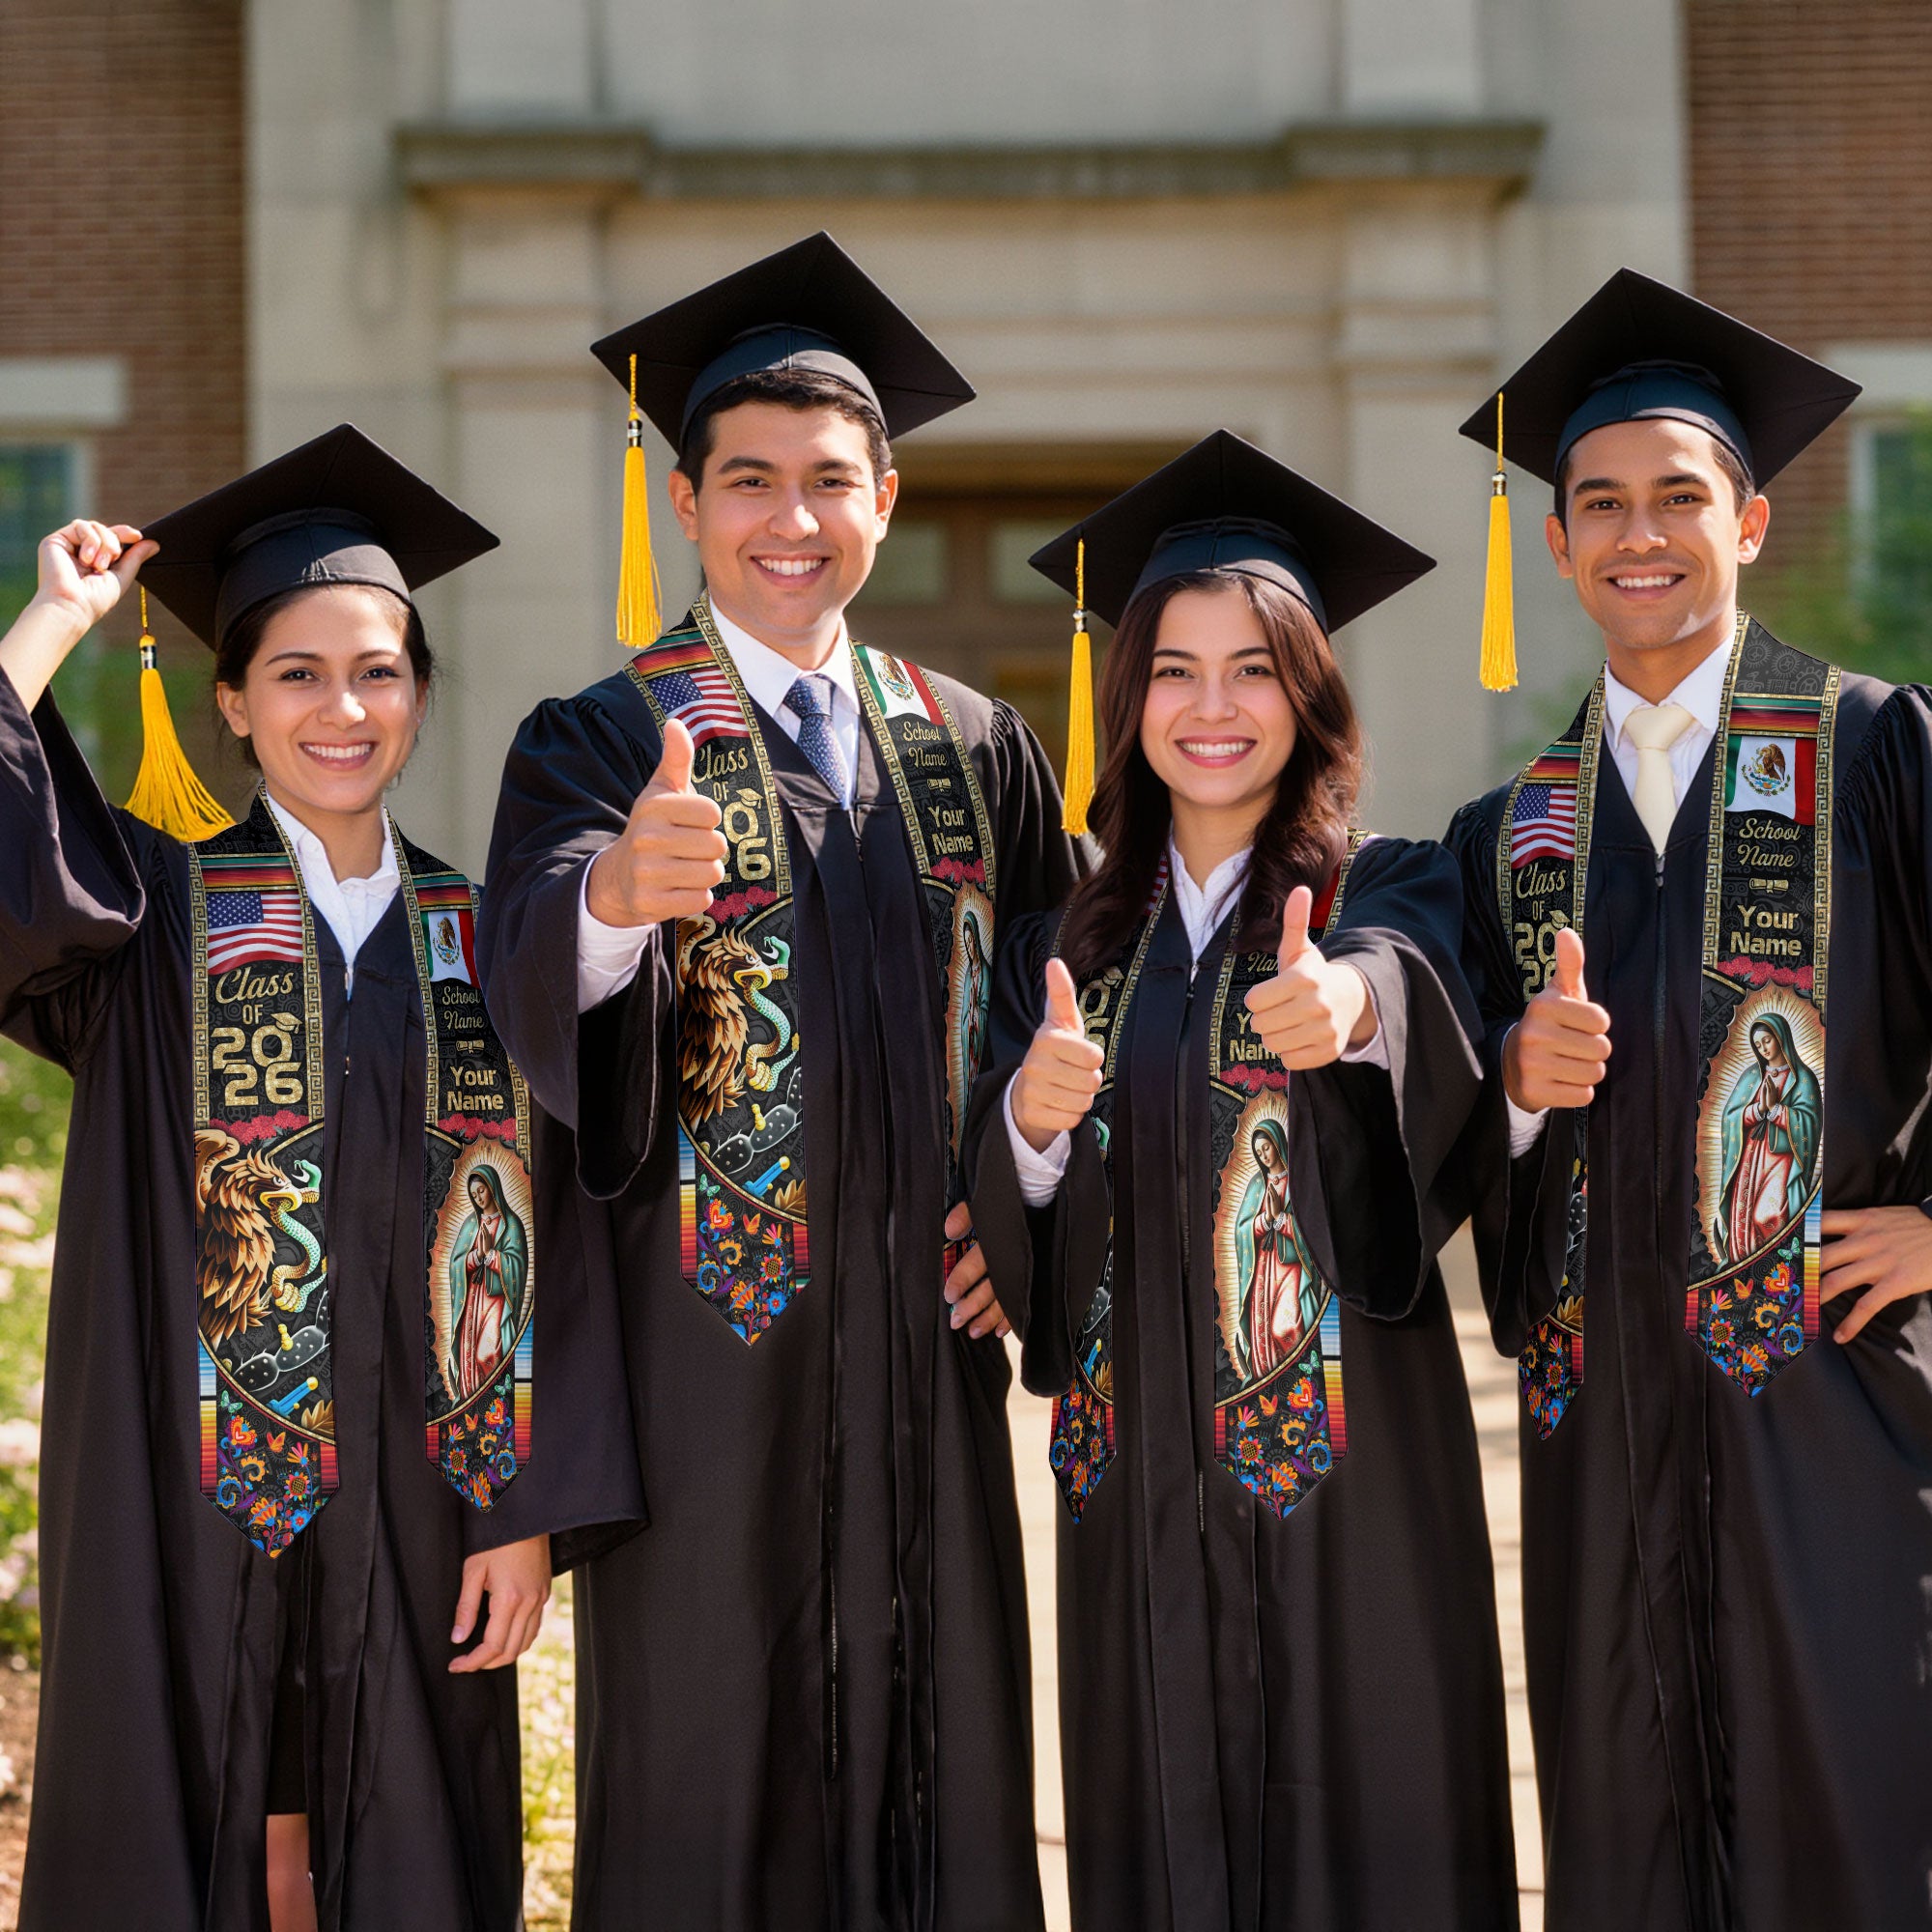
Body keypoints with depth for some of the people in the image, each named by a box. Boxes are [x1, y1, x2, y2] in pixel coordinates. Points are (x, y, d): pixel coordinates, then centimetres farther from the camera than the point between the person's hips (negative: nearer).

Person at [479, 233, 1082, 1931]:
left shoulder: (977, 750, 10)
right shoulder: (600, 744, -3)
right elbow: (533, 974, -22)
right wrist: (617, 889, -44)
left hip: (925, 1340, 4)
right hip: (708, 1349, -4)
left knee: (938, 1759, 8)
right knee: (709, 1783, 1)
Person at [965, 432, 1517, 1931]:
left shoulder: (1391, 894, 0)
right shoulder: (1069, 945, 10)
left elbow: (1412, 985, -25)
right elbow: (1004, 1232, 4)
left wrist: (1350, 1003, -47)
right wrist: (1031, 1122, -18)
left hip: (1347, 1459, -3)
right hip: (1140, 1477, 3)